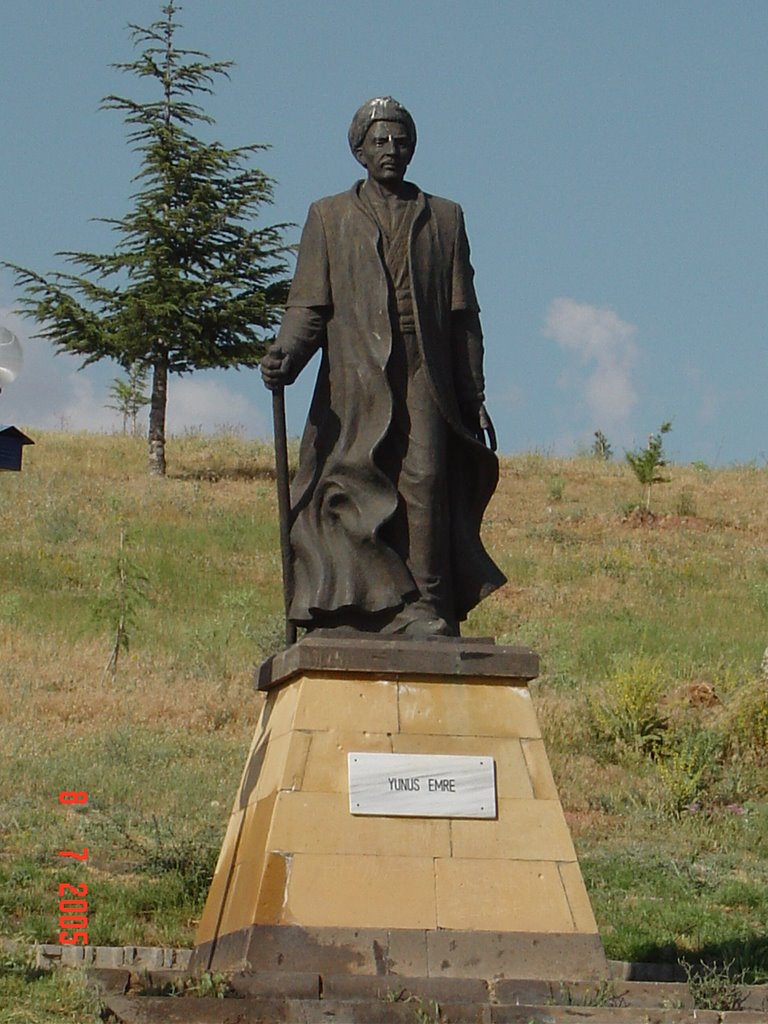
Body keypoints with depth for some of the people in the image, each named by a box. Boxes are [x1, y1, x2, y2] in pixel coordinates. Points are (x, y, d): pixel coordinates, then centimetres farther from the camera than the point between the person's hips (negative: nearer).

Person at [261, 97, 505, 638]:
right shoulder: (329, 218, 17)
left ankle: (427, 612, -17)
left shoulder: (444, 219, 19)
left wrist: (475, 399, 9)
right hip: (354, 385, 0)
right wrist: (285, 354, -12)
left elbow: (463, 316, 16)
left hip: (425, 384, 0)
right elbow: (309, 306, 9)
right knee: (353, 484, -13)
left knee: (426, 484, -15)